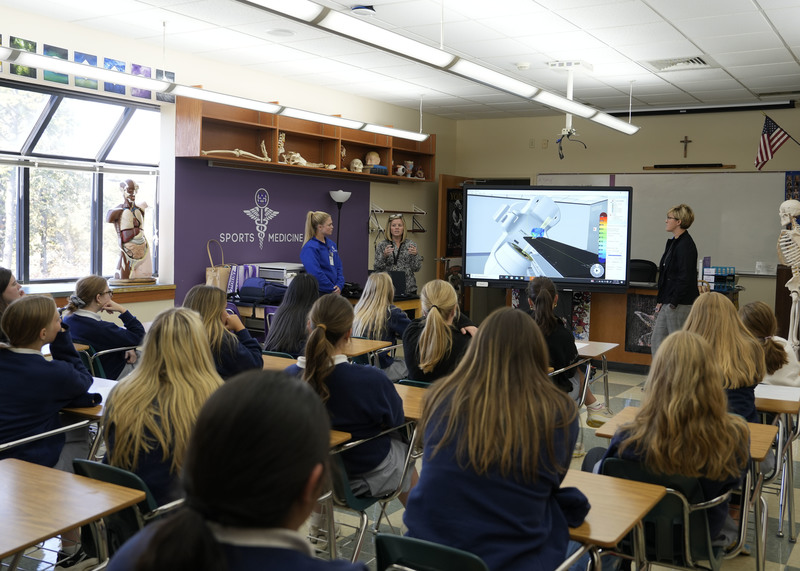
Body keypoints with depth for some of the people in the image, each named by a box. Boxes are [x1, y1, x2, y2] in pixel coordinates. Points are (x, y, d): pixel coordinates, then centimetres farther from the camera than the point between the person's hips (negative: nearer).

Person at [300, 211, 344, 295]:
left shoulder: (331, 244, 12)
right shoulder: (310, 248, -14)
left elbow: (338, 267, 14)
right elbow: (316, 274, -20)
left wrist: (339, 285, -2)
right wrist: (333, 289, -13)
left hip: (335, 291, 7)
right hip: (319, 293, -7)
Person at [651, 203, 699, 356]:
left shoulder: (686, 245, -16)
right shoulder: (673, 242, 14)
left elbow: (685, 278, -20)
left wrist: (673, 302, -17)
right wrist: (661, 300, 13)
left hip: (679, 304, -10)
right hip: (668, 303, 10)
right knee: (656, 341, 12)